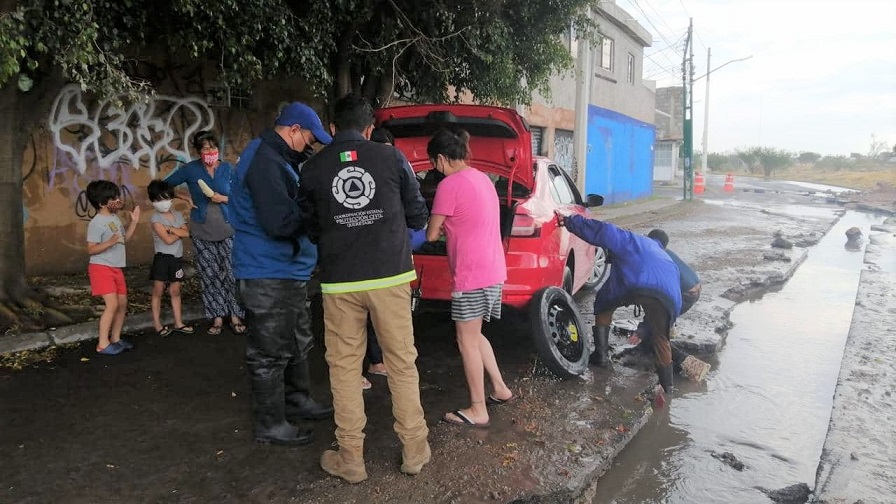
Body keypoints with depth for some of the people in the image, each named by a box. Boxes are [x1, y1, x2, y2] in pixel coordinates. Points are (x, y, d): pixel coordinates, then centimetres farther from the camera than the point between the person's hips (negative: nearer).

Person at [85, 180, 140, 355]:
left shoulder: (115, 218, 10)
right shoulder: (96, 223, -16)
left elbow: (124, 239, 19)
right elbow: (91, 249, -18)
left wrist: (134, 221, 12)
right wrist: (109, 243, -32)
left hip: (116, 268, 9)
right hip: (101, 268, -9)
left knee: (122, 303, 11)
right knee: (112, 304, -14)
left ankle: (115, 339, 24)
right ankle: (102, 344, -6)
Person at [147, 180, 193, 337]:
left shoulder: (178, 215, 9)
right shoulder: (156, 219, -8)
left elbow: (187, 233, -7)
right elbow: (168, 239, -17)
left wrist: (171, 229, -16)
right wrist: (179, 232, -5)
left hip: (176, 258, 5)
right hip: (162, 258, -5)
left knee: (175, 291, 11)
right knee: (158, 291, 2)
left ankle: (178, 323, 16)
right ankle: (157, 324, 9)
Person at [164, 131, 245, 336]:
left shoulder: (228, 169, 0)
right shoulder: (190, 169, 0)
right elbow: (166, 185, 9)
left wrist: (224, 199, -14)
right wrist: (186, 198, -1)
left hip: (227, 229, -1)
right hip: (202, 232, 1)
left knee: (232, 273, -4)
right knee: (209, 276, 4)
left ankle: (235, 317, 7)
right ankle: (217, 318, 14)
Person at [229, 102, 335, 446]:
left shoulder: (277, 159, 15)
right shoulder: (264, 162, -20)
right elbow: (281, 222, -28)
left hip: (286, 272, 11)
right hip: (269, 275, -11)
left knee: (298, 342, 21)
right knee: (270, 352, 0)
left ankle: (298, 401, 37)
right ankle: (270, 425, 13)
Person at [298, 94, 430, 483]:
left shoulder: (313, 168, 2)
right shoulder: (392, 158, 1)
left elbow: (312, 230, 12)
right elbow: (418, 218, 7)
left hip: (339, 281, 0)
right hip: (390, 276, 0)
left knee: (344, 368, 11)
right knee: (402, 363, 11)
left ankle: (351, 459, 19)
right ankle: (414, 450, 21)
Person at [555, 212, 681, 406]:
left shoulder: (631, 240, 34)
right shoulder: (668, 259, 46)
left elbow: (602, 230, 18)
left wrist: (568, 221, 23)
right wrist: (642, 330, 54)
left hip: (634, 285, -3)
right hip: (667, 295, 4)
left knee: (603, 306, 26)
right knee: (661, 338, 24)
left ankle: (601, 355, 26)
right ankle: (666, 387, 19)